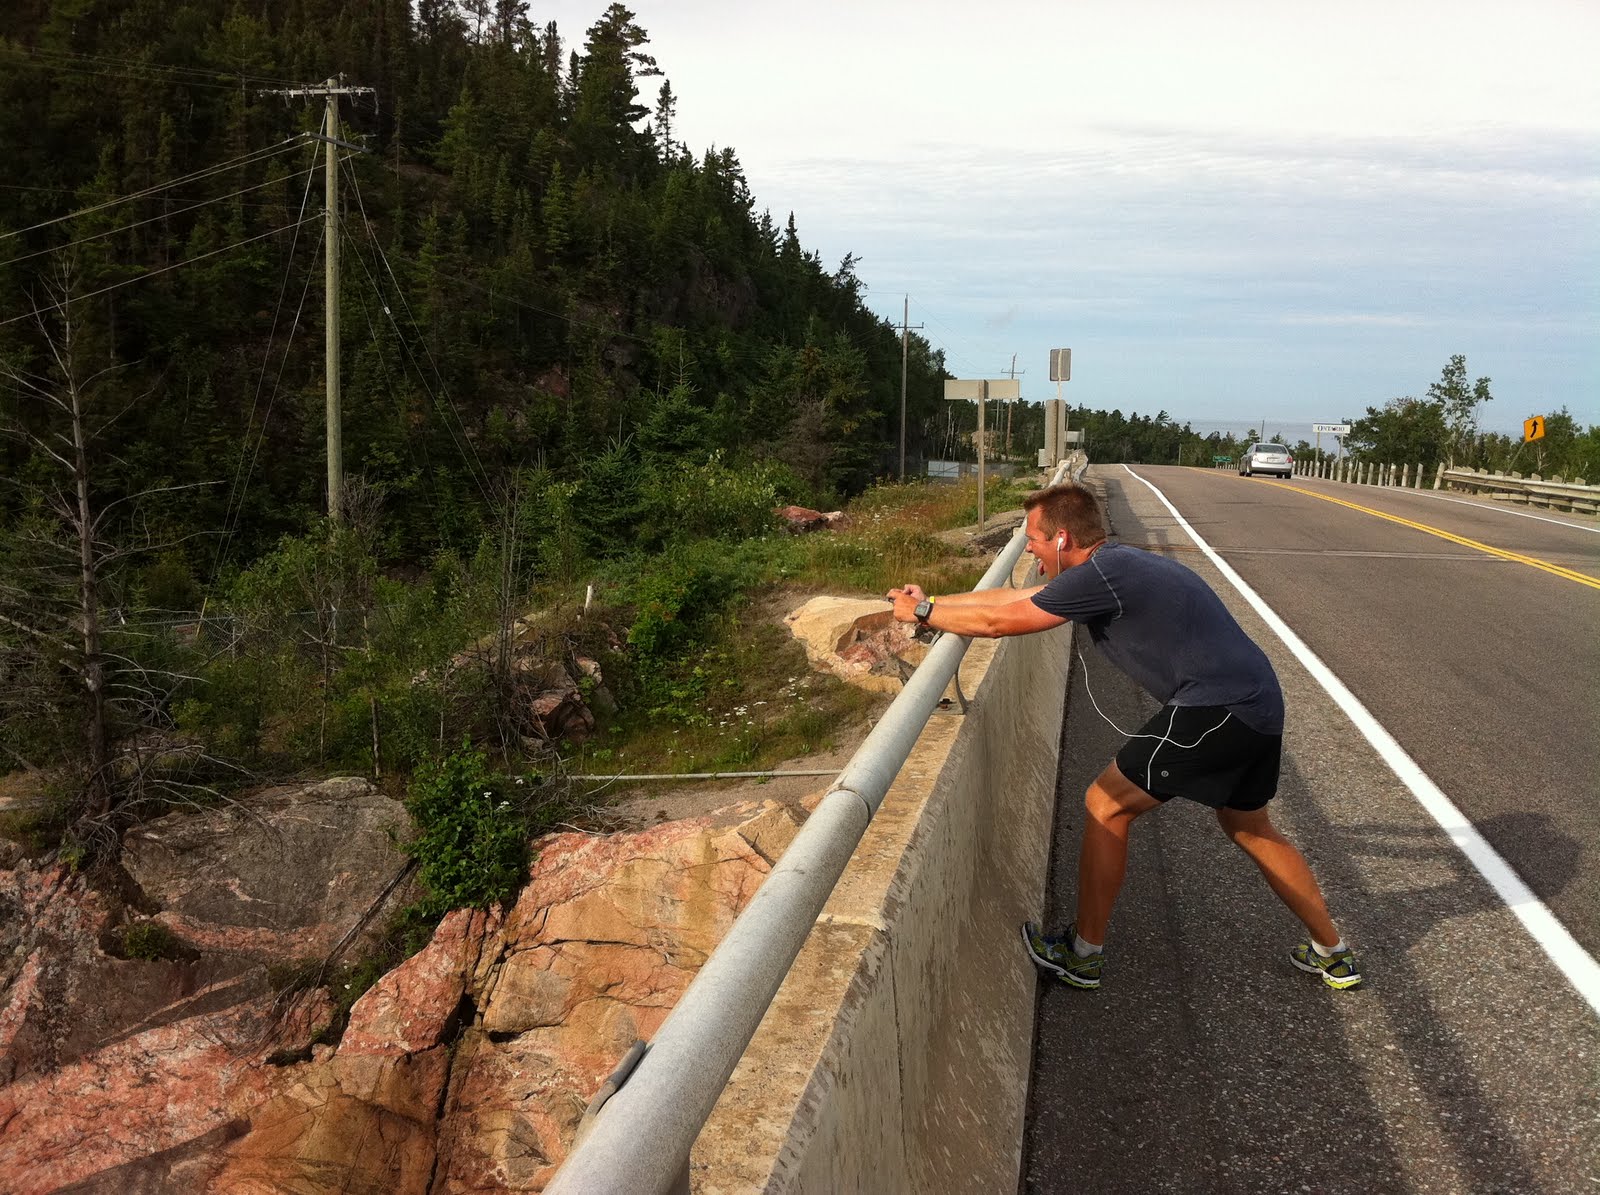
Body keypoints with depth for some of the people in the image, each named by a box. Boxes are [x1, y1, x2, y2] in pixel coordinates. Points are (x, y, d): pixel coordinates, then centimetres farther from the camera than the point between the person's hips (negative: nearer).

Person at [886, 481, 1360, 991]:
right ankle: (1331, 953, 38)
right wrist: (931, 602, 23)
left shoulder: (1100, 575, -14)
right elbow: (1015, 597, 22)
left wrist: (922, 613, 6)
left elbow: (1000, 620, -8)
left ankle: (1083, 955, 12)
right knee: (1247, 826, 27)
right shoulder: (1116, 565, 16)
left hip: (1214, 709, -10)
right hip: (1260, 704, 10)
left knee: (1106, 806, 1)